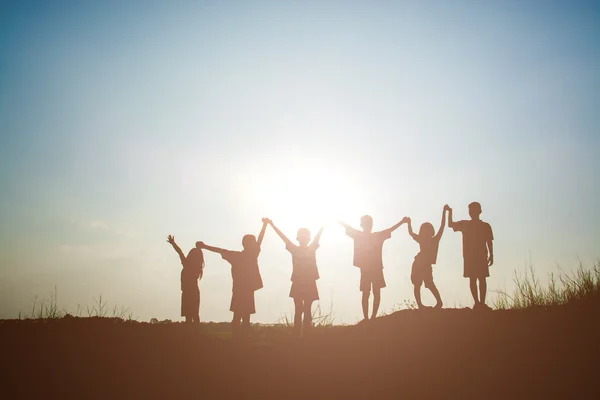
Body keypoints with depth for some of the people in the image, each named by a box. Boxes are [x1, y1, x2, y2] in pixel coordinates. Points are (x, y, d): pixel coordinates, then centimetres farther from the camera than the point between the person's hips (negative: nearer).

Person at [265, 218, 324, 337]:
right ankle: (297, 336, 2)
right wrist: (272, 225, -12)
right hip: (297, 283, 0)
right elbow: (283, 237, -5)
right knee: (298, 310, 1)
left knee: (307, 311, 3)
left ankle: (306, 335, 4)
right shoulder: (294, 249, 2)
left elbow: (318, 236, -6)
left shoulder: (312, 248, 4)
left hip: (309, 284, 1)